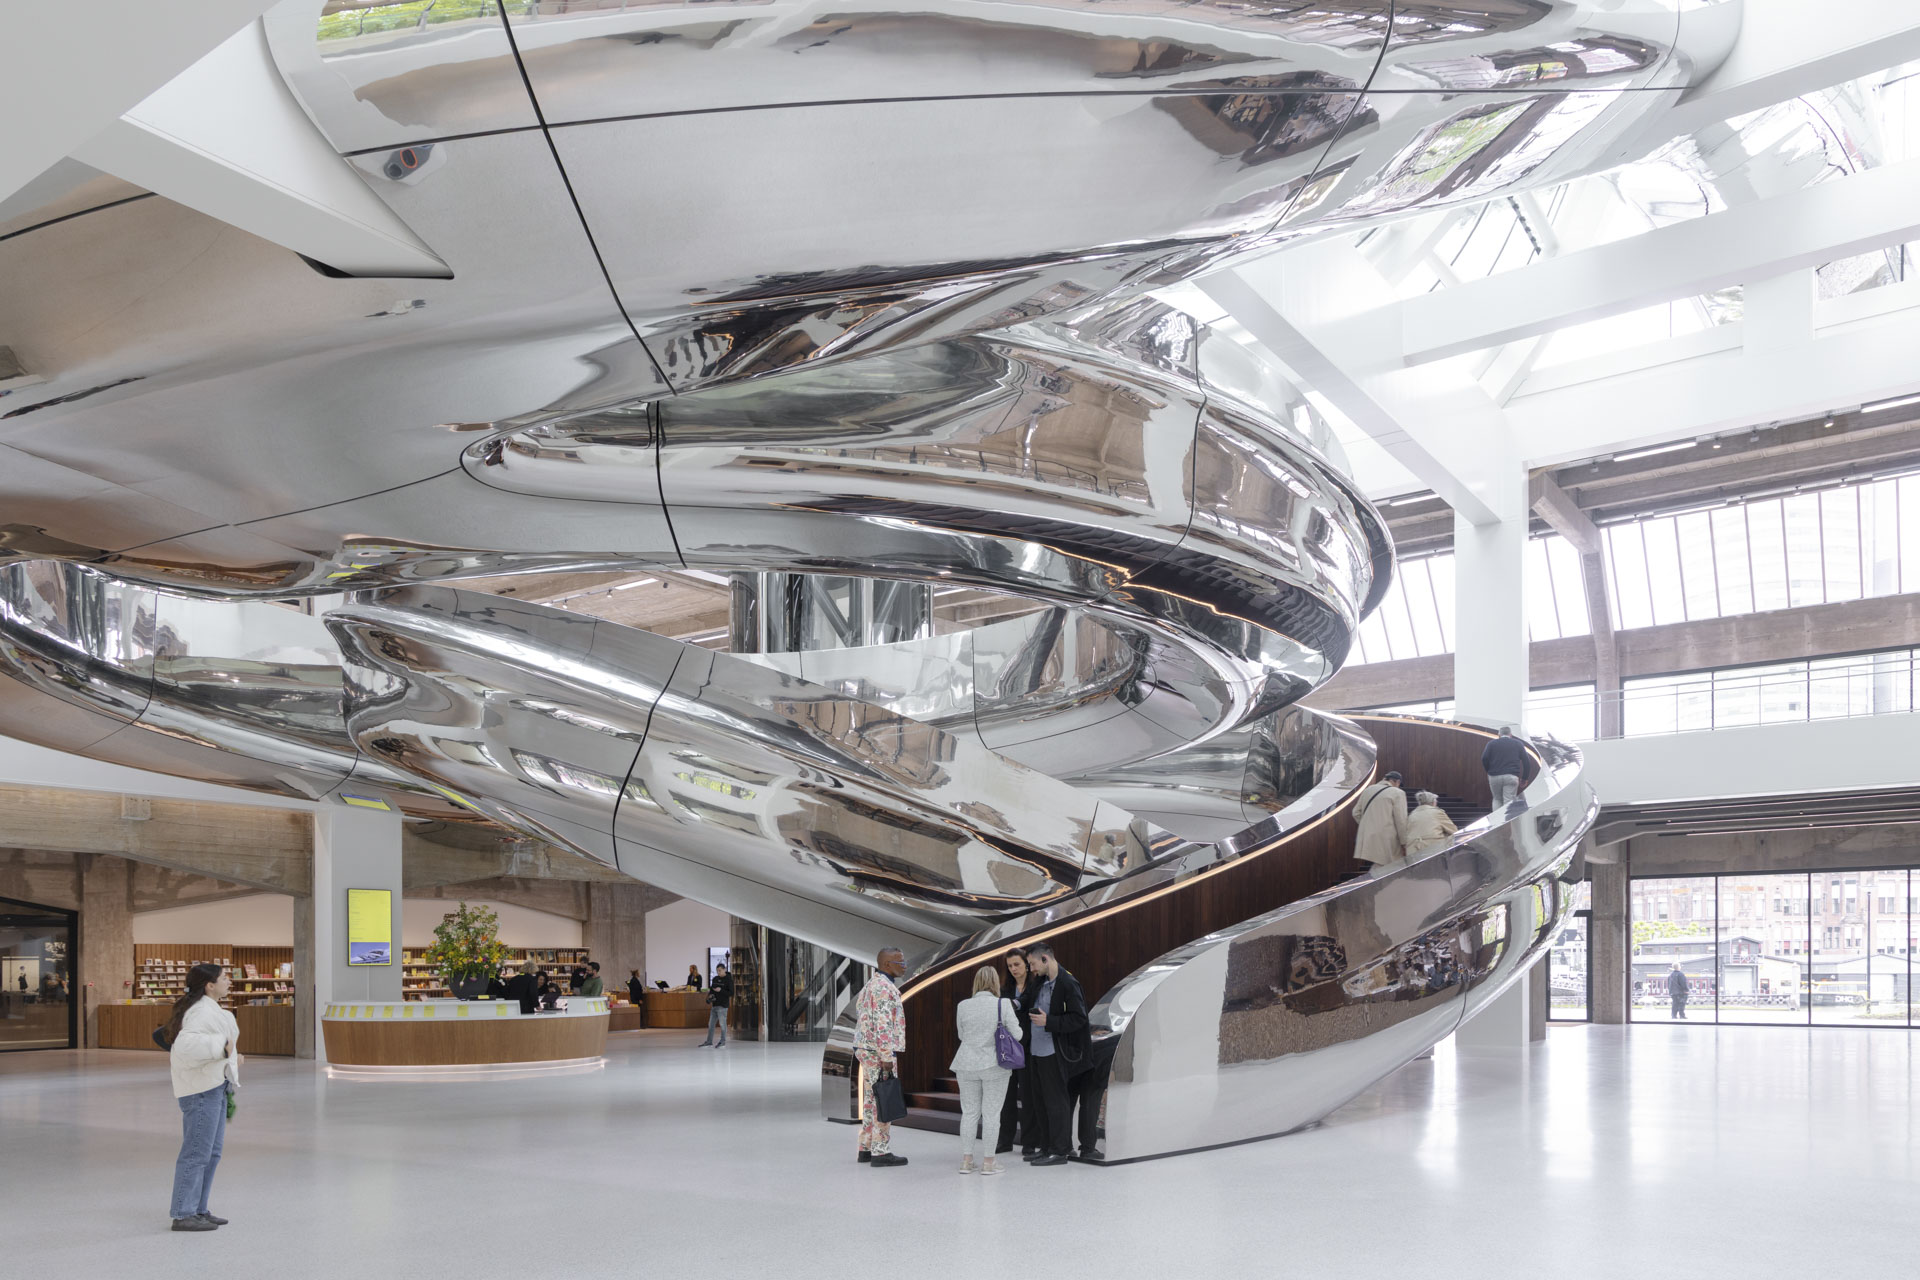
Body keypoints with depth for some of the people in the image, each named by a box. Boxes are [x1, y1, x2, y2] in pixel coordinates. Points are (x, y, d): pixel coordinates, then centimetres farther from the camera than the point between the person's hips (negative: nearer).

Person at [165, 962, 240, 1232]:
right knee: (197, 1153, -7)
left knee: (212, 1151, 15)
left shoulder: (208, 1009, 16)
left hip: (213, 1087, 11)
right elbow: (186, 1044, -32)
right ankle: (183, 1215, -3)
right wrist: (221, 1047, -26)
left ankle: (198, 1209, 22)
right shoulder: (203, 1012, -18)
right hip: (201, 1088, -11)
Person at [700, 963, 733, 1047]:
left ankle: (723, 1042, 3)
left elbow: (731, 993, -10)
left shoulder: (728, 980, -6)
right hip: (714, 1005, 7)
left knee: (722, 1024, -4)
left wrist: (721, 990, -20)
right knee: (711, 1024, 10)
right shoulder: (715, 979, 13)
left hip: (722, 1006, -7)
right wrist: (710, 994, 1)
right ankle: (709, 1041, 18)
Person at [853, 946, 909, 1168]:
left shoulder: (871, 986, 16)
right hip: (880, 1052, -10)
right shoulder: (883, 987, -17)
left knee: (871, 1100, 13)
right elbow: (882, 1025, -23)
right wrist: (887, 1058, -23)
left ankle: (866, 1149, 17)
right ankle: (881, 1153, -3)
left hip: (867, 1052, 10)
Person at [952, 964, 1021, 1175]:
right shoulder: (1003, 1005, -9)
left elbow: (961, 1035, 10)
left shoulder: (963, 1006, -1)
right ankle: (988, 1162, 5)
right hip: (994, 1065, -3)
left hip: (967, 1065, 3)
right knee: (991, 1113, 3)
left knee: (969, 1112, 10)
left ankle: (966, 1160, 12)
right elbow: (1016, 1034, -5)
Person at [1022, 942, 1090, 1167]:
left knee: (1055, 1102, -2)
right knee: (1040, 1102, 14)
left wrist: (1048, 1021, -23)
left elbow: (1079, 1019, -19)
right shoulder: (1041, 982, 12)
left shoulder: (1068, 984, -15)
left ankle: (1059, 1151, 5)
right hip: (1036, 1052, 9)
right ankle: (1047, 1148, 23)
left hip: (1053, 1054, -9)